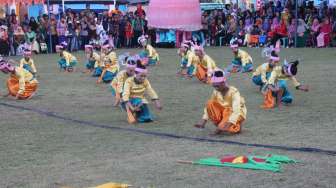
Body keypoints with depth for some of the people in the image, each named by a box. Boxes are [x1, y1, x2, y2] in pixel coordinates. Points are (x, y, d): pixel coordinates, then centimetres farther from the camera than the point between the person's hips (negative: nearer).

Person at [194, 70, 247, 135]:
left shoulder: (234, 92, -25)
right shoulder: (216, 92, -9)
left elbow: (236, 111, -35)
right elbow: (209, 106, -3)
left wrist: (228, 124, -47)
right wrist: (203, 120, -15)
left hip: (236, 114, -5)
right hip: (224, 111, 5)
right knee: (210, 103, -20)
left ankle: (235, 127, -2)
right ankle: (219, 124, -13)